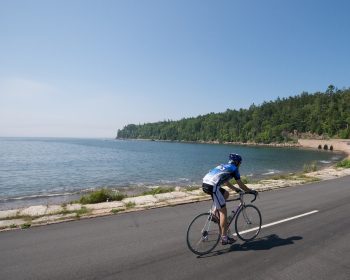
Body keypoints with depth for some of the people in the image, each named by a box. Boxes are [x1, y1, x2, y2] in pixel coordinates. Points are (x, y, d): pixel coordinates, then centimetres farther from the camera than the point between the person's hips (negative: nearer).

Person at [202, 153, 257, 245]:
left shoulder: (223, 166, 29)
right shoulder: (234, 169, 8)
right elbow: (241, 184, 13)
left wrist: (236, 189, 48)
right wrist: (251, 191, 27)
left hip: (205, 184, 8)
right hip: (212, 186, -8)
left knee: (226, 193, 28)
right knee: (223, 211, 2)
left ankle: (214, 213, 19)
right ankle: (224, 237, 7)